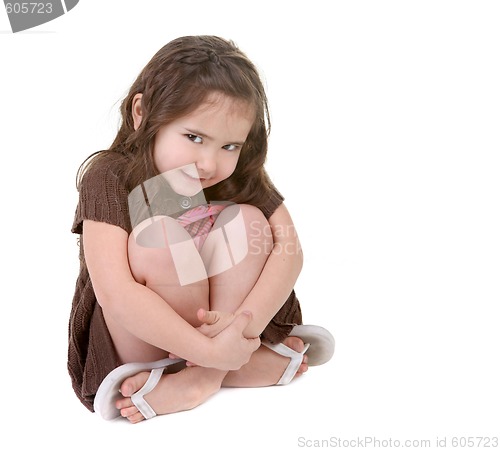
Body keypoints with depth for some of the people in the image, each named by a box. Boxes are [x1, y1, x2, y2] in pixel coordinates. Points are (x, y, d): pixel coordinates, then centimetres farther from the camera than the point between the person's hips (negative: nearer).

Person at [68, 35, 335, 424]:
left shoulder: (240, 177, -7)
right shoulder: (109, 178, -20)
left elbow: (289, 248, -17)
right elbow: (115, 292, -31)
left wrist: (245, 322, -34)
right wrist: (209, 350, -34)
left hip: (210, 321, 4)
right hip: (133, 344, -3)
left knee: (246, 221, -19)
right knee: (159, 238, -29)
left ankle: (201, 378, -24)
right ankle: (248, 361, -16)